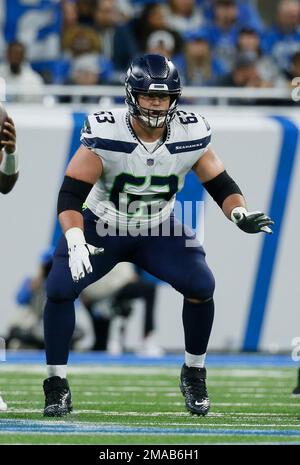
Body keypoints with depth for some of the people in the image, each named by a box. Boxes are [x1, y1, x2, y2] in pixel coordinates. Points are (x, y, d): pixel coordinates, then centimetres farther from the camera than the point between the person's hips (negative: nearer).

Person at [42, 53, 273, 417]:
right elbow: (71, 193, -26)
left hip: (158, 231, 2)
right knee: (59, 288, -21)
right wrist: (75, 240, -42)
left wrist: (241, 215, -26)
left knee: (201, 286, -18)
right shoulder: (105, 132, -26)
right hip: (102, 227, -2)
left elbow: (221, 185, -5)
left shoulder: (191, 134, -17)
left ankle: (194, 374, 6)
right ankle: (57, 386, -5)